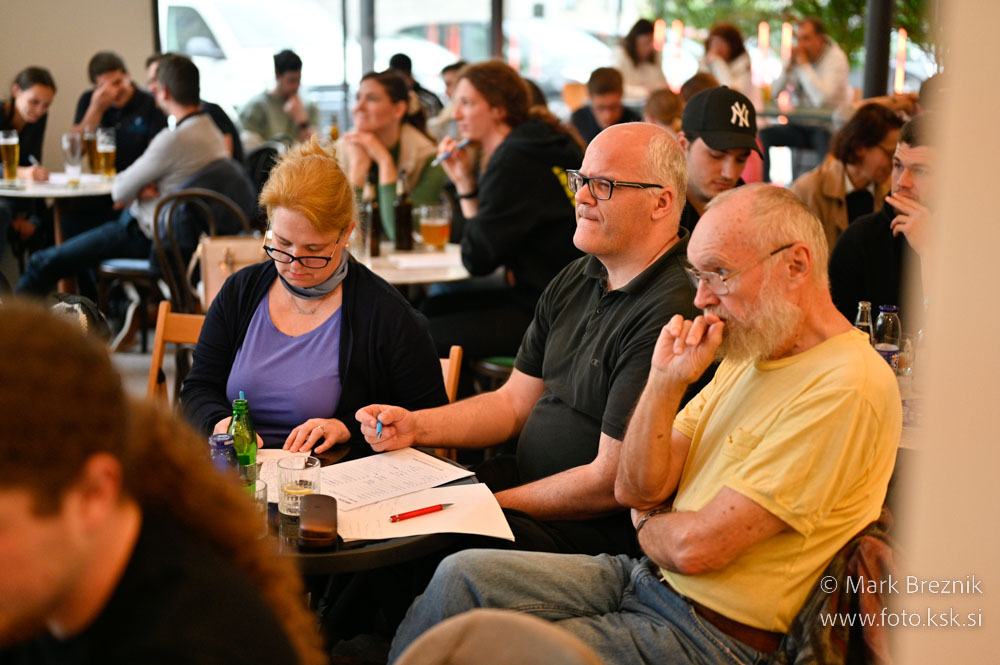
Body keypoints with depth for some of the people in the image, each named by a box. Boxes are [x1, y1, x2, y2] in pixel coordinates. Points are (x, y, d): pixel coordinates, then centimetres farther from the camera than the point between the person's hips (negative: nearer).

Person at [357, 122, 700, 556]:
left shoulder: (670, 313, -21)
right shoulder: (575, 281, 10)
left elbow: (610, 484, -21)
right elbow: (515, 402, 15)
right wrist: (415, 426, -1)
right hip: (520, 478, 9)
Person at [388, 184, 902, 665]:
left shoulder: (846, 387, -21)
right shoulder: (749, 353, 8)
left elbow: (697, 547, -23)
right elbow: (633, 489, 5)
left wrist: (647, 522, 0)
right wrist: (664, 383, -9)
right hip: (647, 577, 9)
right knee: (462, 575, -2)